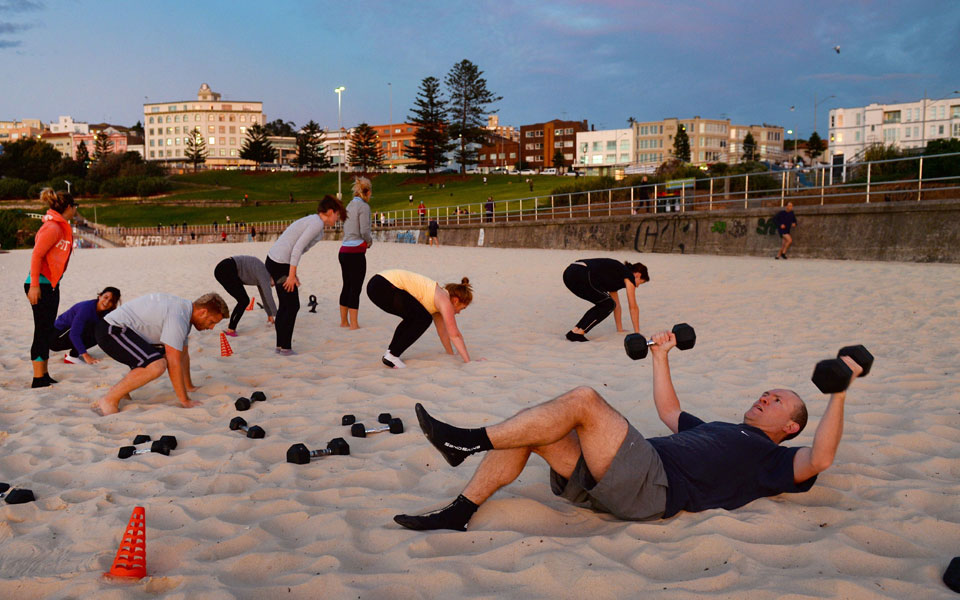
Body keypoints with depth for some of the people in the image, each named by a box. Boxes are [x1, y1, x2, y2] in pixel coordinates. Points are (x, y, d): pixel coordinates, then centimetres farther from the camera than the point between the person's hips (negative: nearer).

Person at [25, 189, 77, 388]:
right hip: (41, 285, -10)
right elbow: (36, 256, -20)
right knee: (42, 331, -7)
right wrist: (34, 285, -24)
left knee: (46, 332, 13)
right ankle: (38, 379, -3)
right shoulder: (52, 228, -15)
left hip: (51, 285, 10)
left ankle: (44, 376, 19)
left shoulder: (61, 227, 14)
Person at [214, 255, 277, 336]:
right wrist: (276, 315, -6)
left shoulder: (261, 275, 17)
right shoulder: (264, 274, -9)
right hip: (226, 270, -9)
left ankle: (231, 325, 18)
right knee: (243, 301, -5)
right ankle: (231, 329, -3)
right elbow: (268, 295, -13)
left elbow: (264, 295, 27)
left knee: (244, 300, 11)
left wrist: (269, 314, 34)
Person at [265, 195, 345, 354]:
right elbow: (297, 248, -20)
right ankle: (285, 348, 7)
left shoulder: (311, 220, 17)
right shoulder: (317, 223, -12)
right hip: (280, 264, -10)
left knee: (285, 306, 16)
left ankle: (280, 345, 23)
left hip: (273, 261, 10)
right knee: (292, 306, 0)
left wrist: (293, 273, 18)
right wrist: (291, 275, -18)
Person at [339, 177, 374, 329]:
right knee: (355, 288, -4)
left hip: (344, 250, 8)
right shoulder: (363, 206, -9)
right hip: (356, 252, -8)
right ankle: (354, 324, -1)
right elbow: (364, 231, -15)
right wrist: (370, 240, 5)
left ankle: (344, 321, 22)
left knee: (347, 287, 15)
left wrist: (367, 239, 12)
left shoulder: (350, 205, 16)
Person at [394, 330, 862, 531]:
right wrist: (661, 357, 49)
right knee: (527, 428, -8)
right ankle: (459, 512, -12)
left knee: (584, 400, -27)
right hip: (613, 485, 8)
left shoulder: (770, 459, 15)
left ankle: (468, 441, -25)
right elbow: (669, 411, 48)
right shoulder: (716, 431, 37)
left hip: (653, 487, -8)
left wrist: (838, 394, -9)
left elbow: (818, 459, -5)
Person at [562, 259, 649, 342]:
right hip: (581, 275, -9)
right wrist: (637, 333, 21)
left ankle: (576, 330, 13)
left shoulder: (616, 275, 33)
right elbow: (633, 307, 13)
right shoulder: (629, 276, 11)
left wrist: (620, 330, 44)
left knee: (603, 304, 20)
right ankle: (576, 333, -1)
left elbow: (616, 305, 39)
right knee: (608, 304, 6)